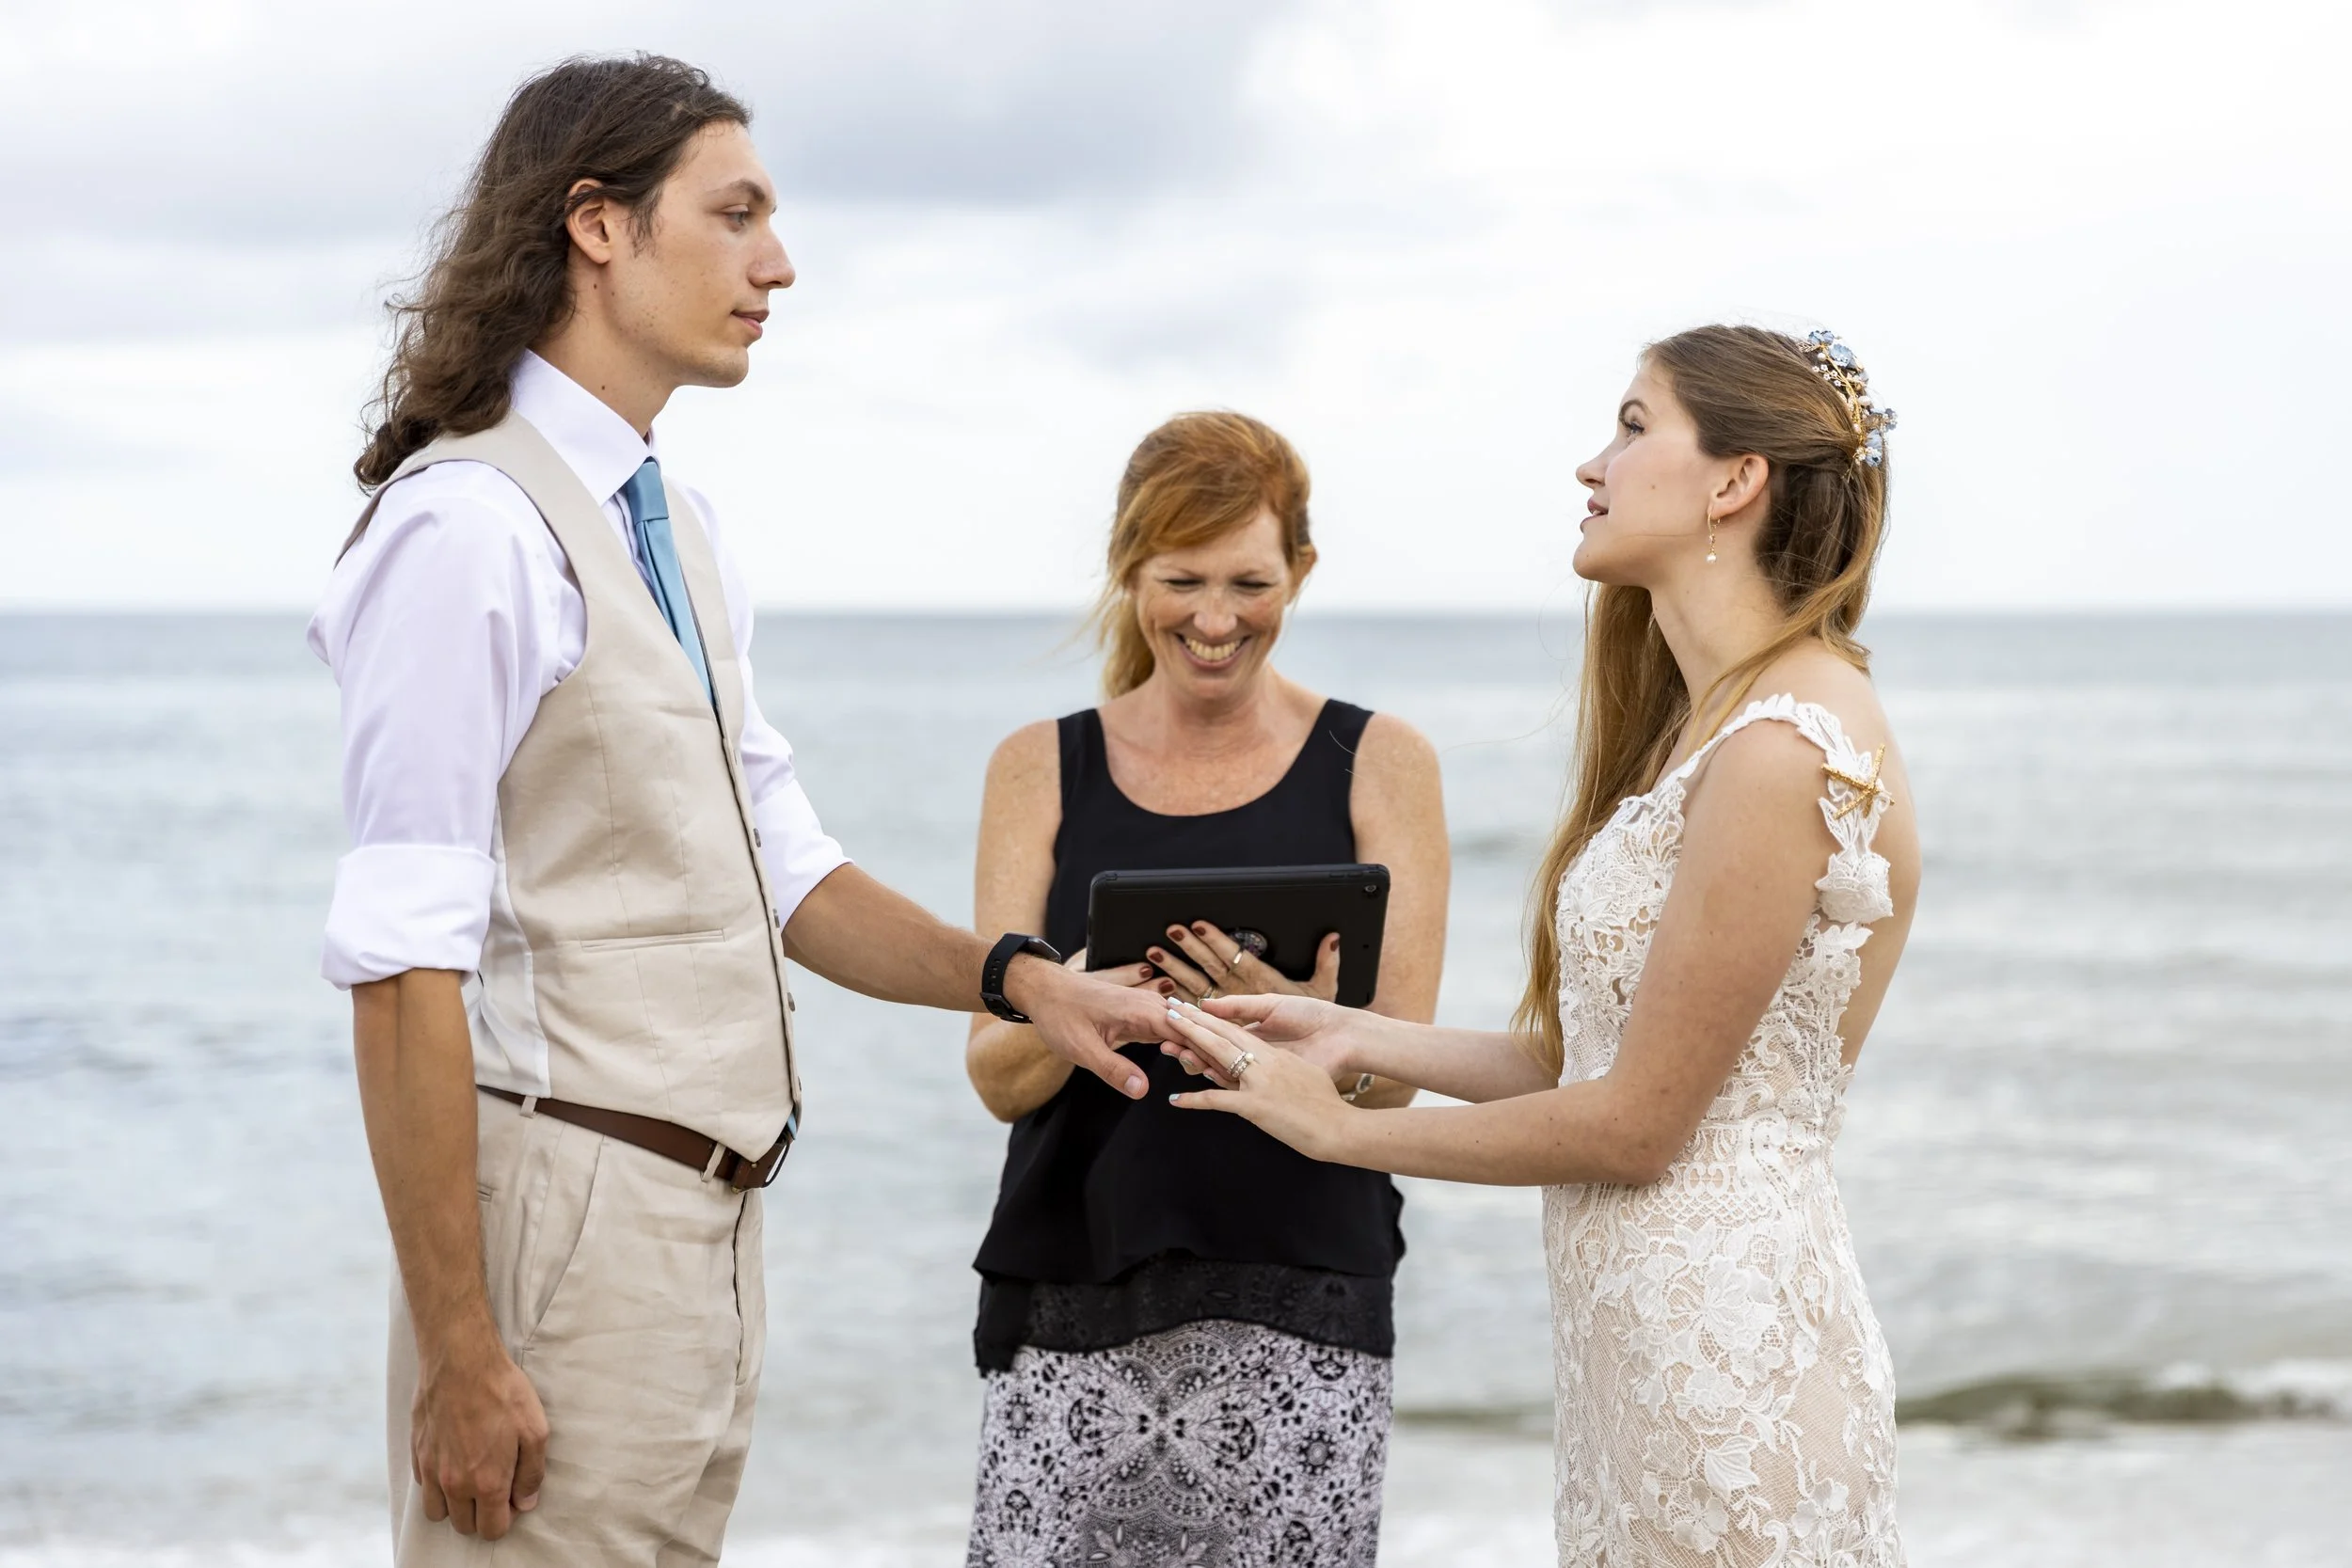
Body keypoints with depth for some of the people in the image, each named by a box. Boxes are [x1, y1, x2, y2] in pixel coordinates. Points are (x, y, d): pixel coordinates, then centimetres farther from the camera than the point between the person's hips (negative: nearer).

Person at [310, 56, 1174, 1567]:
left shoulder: (681, 529, 13)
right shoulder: (470, 528, -15)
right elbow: (406, 964, -19)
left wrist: (1018, 977, 1)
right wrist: (462, 1354, -21)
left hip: (712, 1214, 9)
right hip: (573, 1204, -9)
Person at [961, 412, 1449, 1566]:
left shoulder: (1378, 765, 6)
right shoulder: (1041, 769, 10)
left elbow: (1389, 1079, 1)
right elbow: (999, 1077, 4)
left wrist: (1295, 1015, -21)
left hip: (1300, 1316, -1)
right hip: (1073, 1314, 1)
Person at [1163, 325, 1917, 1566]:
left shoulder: (1786, 748, -17)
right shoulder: (1709, 720, 14)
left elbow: (1635, 1122, -15)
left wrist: (1337, 1127, -5)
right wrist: (1356, 1036, 11)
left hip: (1720, 1346, -9)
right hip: (1647, 1321, 9)